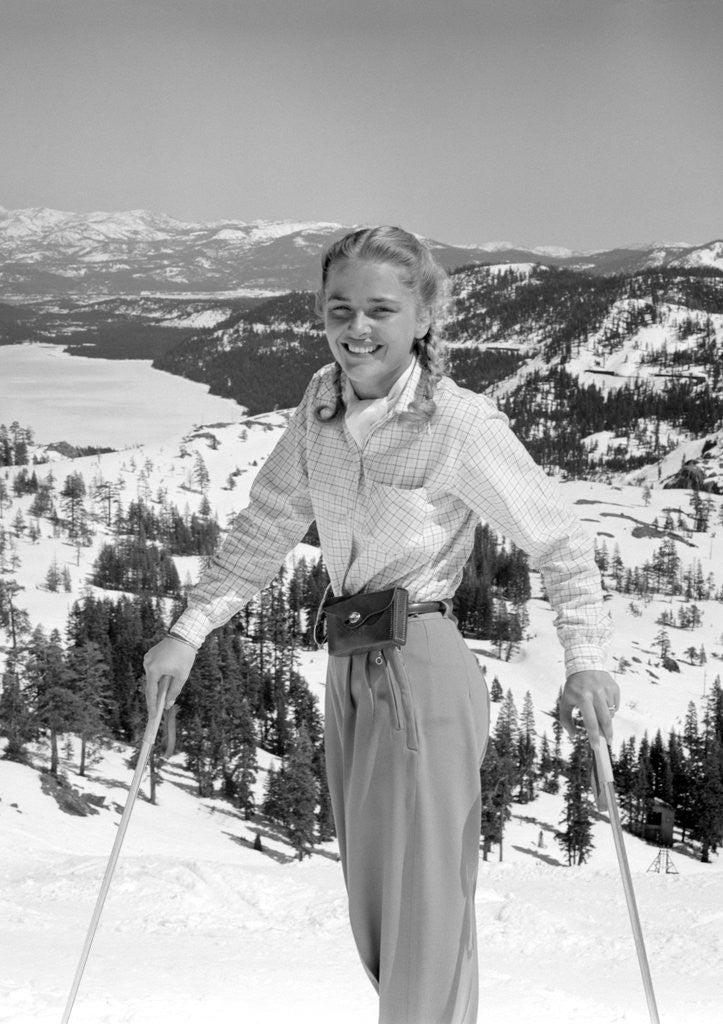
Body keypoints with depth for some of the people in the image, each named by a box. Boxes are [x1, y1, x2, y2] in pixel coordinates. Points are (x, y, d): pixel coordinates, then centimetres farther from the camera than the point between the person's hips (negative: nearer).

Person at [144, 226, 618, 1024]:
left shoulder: (462, 425, -14)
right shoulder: (321, 403, 4)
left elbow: (559, 542, -8)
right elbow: (267, 525, 11)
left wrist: (586, 658, -18)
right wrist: (189, 630, 7)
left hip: (423, 668, -6)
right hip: (348, 671, 7)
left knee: (424, 907, -1)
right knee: (373, 914, 18)